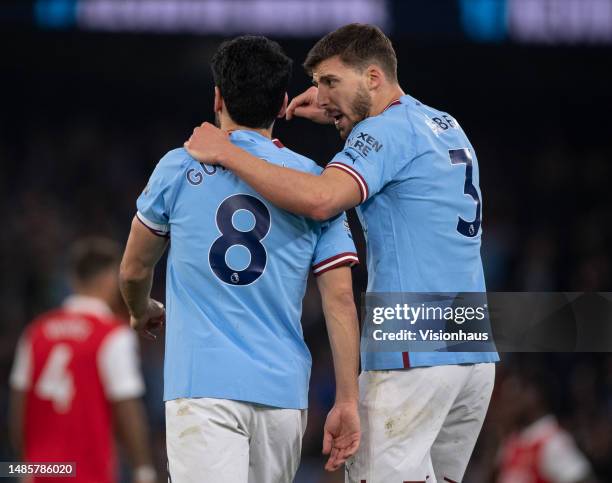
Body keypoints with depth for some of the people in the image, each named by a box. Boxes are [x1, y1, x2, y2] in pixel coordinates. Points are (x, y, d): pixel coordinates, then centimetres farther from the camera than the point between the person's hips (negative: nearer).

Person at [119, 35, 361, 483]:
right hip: (284, 389, 3)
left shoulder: (179, 168, 4)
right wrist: (347, 401, 3)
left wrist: (143, 312, 39)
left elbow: (134, 272, 16)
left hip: (203, 383, -3)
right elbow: (341, 300, 3)